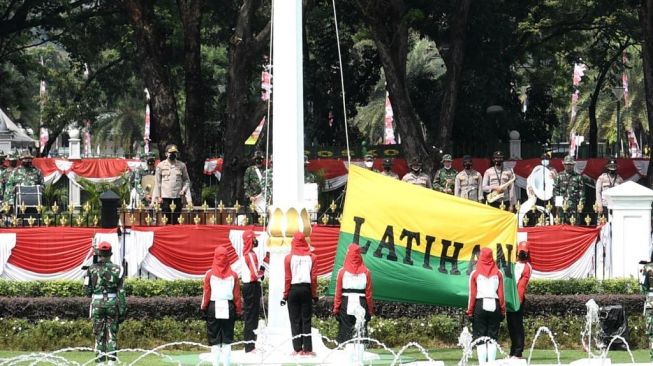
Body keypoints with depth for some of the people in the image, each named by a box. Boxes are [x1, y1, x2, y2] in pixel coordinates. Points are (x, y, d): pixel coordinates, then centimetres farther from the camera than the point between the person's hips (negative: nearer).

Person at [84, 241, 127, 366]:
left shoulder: (92, 269, -4)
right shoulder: (116, 269, -4)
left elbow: (87, 289, -1)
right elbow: (121, 291, -5)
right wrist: (122, 310, -2)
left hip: (97, 303, 0)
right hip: (112, 303, 0)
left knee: (99, 332, 7)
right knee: (112, 333, 6)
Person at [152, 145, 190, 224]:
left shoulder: (182, 165, 9)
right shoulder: (161, 166, 6)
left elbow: (186, 180, 14)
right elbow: (157, 182, 6)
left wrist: (184, 190, -4)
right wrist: (157, 197, -1)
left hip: (177, 197, 1)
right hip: (165, 197, -1)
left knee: (176, 221, -2)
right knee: (166, 220, -3)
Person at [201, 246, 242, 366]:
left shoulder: (209, 274, -5)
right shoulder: (233, 275, -2)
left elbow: (206, 293, -5)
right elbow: (237, 295, 0)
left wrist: (204, 307, 6)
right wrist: (238, 310, 8)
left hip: (213, 307, -1)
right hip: (228, 307, 1)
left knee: (214, 339, 5)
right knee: (227, 340, 7)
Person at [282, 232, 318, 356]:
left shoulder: (289, 258, -4)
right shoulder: (311, 257, 0)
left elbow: (287, 278, -4)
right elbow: (314, 277, -1)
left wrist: (285, 295, 2)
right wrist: (314, 294, 7)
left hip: (293, 289, -1)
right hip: (306, 289, 1)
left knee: (295, 320, 4)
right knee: (306, 320, 5)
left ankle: (298, 349, 1)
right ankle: (307, 349, 1)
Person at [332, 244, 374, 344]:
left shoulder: (343, 271, -2)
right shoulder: (366, 272, 0)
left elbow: (338, 292, -1)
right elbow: (369, 293, 2)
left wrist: (336, 309, 4)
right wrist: (370, 310, 8)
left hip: (346, 303, -1)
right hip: (361, 305, 1)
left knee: (345, 331, 1)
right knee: (361, 331, 1)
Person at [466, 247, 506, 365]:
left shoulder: (475, 274, -1)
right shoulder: (498, 273, 4)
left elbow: (472, 294, -3)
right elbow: (501, 294, 2)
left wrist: (470, 311, 1)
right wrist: (502, 311, 8)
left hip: (480, 305, -2)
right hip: (494, 306, 2)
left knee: (480, 338, 1)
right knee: (493, 338, 7)